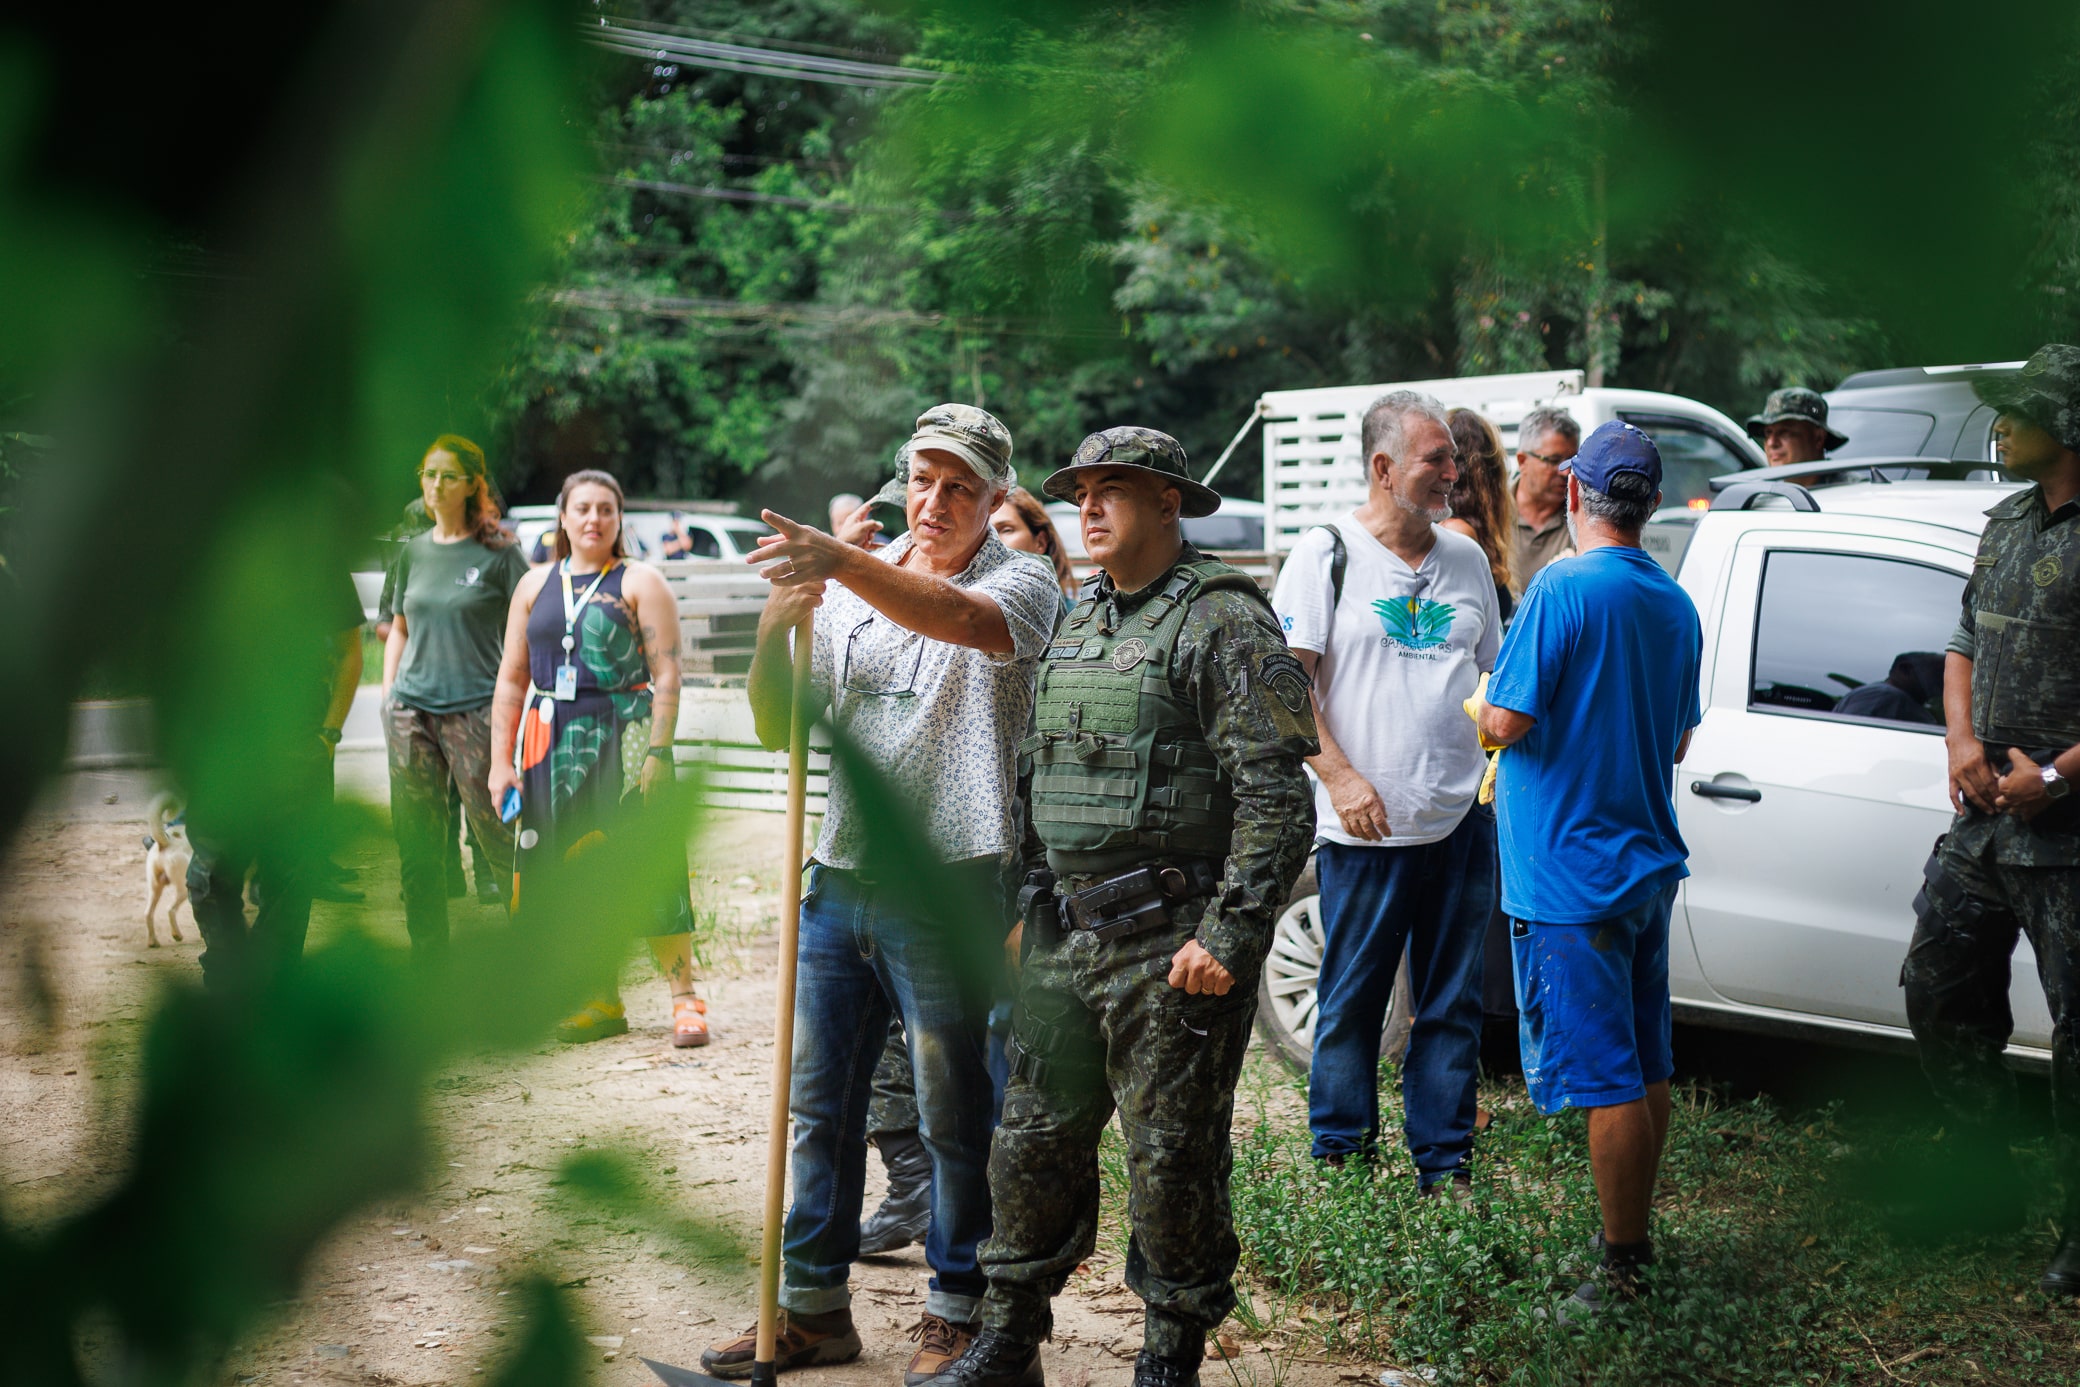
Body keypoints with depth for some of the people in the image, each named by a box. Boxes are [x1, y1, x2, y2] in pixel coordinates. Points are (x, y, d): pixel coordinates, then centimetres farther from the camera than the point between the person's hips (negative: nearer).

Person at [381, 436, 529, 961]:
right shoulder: (413, 552, 12)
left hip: (474, 709, -5)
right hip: (411, 709, 5)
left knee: (497, 835, -7)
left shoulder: (497, 553, -3)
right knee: (417, 844, 6)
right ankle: (428, 959, 15)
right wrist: (387, 694, 11)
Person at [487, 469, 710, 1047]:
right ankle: (600, 1004, 13)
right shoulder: (535, 585, 13)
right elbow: (512, 677, 13)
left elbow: (667, 674, -4)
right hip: (553, 741, 5)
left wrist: (658, 751, -14)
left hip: (624, 739, -4)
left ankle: (685, 998, -3)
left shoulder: (640, 582, 1)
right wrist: (501, 760, 6)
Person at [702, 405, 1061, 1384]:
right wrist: (774, 630, -8)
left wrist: (840, 561, -42)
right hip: (840, 876, 6)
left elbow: (962, 617, -29)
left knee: (952, 1117, 5)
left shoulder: (1021, 582, -4)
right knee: (818, 1105, 12)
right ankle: (813, 1305, 24)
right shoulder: (850, 591, 13)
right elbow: (779, 731, 11)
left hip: (944, 888, -5)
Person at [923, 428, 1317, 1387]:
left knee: (1172, 1164, 2)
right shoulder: (1075, 626, 16)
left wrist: (1230, 936, -20)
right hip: (1065, 937, 7)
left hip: (1172, 943, -7)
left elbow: (1274, 794, -15)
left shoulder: (1223, 621, -9)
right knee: (1032, 1147, 11)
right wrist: (1018, 904, 19)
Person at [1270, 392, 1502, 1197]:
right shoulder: (1328, 554, -2)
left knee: (1454, 1006, 8)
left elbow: (1496, 676, 21)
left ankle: (1445, 1166, 17)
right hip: (1366, 827, -4)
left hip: (1463, 820, 5)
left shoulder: (1465, 558, 13)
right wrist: (1340, 776, -15)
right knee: (1351, 1002, 3)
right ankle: (1341, 1159, 15)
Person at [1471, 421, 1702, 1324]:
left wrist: (1478, 708, 2)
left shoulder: (1562, 589, -16)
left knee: (1606, 1079, -4)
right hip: (1648, 864, 8)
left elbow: (1509, 722, -19)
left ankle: (1622, 1271, 1)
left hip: (1570, 876, -8)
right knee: (1645, 1068, 15)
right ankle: (1635, 1242, 26)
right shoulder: (1675, 605, 9)